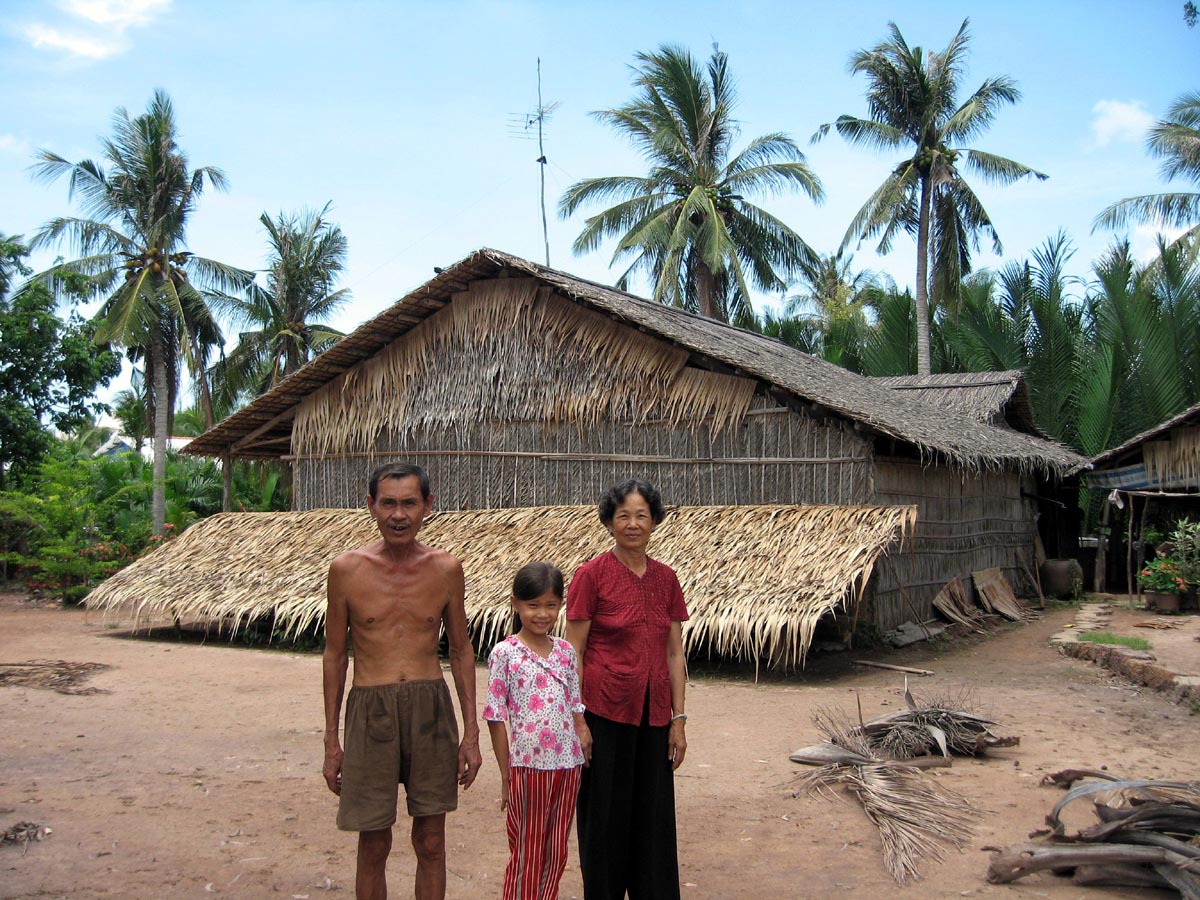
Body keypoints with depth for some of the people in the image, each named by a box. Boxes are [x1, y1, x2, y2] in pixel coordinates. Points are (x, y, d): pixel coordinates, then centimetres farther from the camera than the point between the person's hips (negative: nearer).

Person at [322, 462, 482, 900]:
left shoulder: (446, 568, 0)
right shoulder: (347, 569, -3)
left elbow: (461, 650, 8)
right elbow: (335, 655, 4)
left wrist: (471, 732, 5)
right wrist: (331, 741, 4)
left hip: (431, 708, 1)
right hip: (370, 708, -1)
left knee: (431, 843, 9)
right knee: (373, 846, 7)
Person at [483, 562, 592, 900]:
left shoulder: (565, 651, 6)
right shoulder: (505, 653, -8)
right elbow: (497, 719, -6)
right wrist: (506, 776, -6)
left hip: (568, 765, 5)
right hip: (527, 766, -4)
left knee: (556, 853, 14)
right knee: (526, 856, 6)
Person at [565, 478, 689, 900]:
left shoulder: (665, 578, 7)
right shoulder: (592, 575, -7)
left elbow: (674, 653, 9)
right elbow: (573, 654, -6)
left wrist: (678, 720, 6)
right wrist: (575, 719, -11)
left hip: (652, 716, 4)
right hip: (604, 712, -4)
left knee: (654, 819, 10)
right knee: (605, 818, 6)